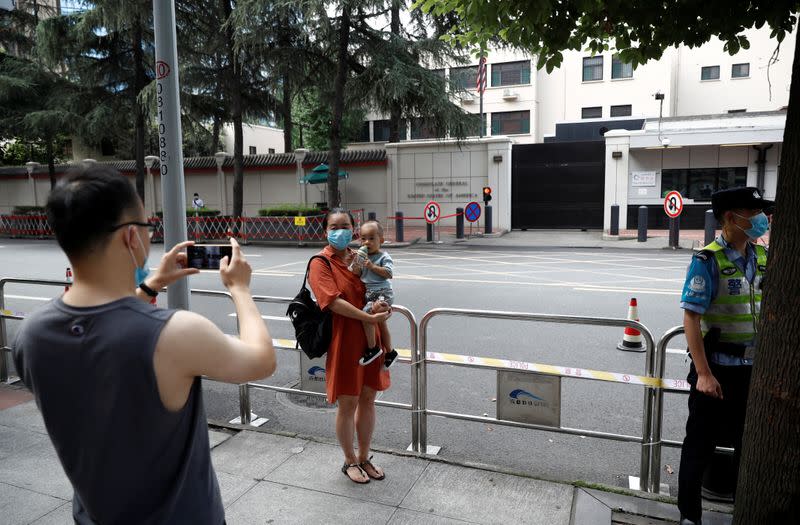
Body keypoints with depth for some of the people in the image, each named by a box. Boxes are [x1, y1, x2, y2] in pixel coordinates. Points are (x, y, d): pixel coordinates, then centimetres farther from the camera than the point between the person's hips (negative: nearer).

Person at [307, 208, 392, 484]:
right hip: (344, 341, -5)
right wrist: (370, 317, -22)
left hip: (370, 340, 6)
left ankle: (364, 458, 32)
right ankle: (350, 461, 28)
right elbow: (333, 301, -20)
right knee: (348, 403, 7)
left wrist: (381, 305, -6)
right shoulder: (321, 263, -9)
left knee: (368, 398, 14)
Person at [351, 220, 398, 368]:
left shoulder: (383, 256, -8)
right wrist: (356, 263, -9)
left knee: (367, 313, -25)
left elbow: (389, 273, -18)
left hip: (382, 293, -8)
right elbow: (357, 274, 9)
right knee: (380, 322, 16)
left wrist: (372, 266, -22)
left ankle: (372, 348, -15)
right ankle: (390, 352, 31)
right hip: (369, 293, 8)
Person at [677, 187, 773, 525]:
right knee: (700, 445, 7)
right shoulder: (708, 261, -16)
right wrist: (704, 374, -21)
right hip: (717, 369, -6)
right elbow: (691, 319, -19)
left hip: (753, 369, 6)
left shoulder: (762, 257, 3)